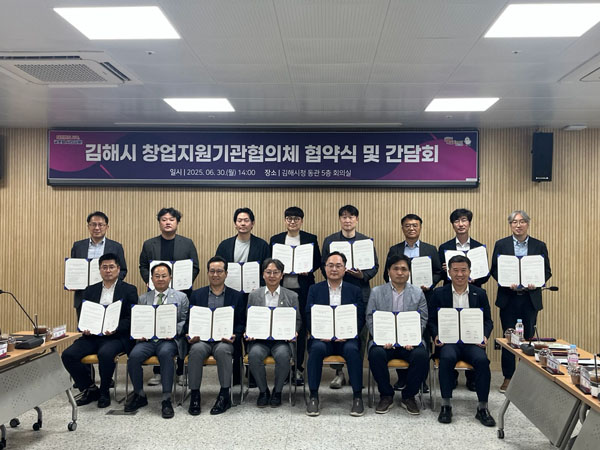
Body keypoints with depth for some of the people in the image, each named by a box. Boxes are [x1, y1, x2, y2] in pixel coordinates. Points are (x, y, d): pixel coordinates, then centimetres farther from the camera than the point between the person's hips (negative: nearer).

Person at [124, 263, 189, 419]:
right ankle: (139, 395, -4)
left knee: (165, 353, -36)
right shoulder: (143, 299, 20)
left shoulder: (181, 297, 12)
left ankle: (166, 399, -26)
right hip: (148, 339, 3)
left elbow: (185, 321, 5)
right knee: (134, 355, -27)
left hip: (169, 339, -3)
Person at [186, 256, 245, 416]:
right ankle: (194, 394, -18)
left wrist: (234, 336, -13)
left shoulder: (236, 296, 11)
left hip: (224, 340, -1)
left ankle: (225, 395, -20)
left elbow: (241, 323, 8)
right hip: (202, 338, 1)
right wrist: (191, 335, -10)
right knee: (196, 349, -32)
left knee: (223, 350, -34)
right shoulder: (197, 295, 14)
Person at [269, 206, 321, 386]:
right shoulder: (275, 239, 10)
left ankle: (298, 368, 12)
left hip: (302, 290, -1)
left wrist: (308, 270, -12)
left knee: (301, 328, 2)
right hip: (281, 289, 1)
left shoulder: (311, 239, 6)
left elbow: (318, 262, 7)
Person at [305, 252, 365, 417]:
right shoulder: (315, 289, 13)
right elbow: (308, 317, 4)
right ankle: (313, 396, -21)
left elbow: (360, 319, 4)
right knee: (317, 348, -32)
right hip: (322, 337, 0)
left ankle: (357, 396, -18)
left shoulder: (355, 291, 13)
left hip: (346, 337, 0)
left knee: (352, 350, -32)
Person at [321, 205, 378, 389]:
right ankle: (338, 372, 10)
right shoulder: (329, 241, 10)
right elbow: (324, 266, 6)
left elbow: (375, 266, 8)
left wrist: (363, 275, -11)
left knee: (360, 335, 4)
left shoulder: (367, 241, 10)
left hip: (361, 293, 1)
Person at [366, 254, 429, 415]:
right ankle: (386, 396, -8)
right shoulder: (376, 292, 9)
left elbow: (422, 320, 6)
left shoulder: (418, 293, 11)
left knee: (422, 355, -30)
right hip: (384, 340, 0)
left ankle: (408, 396, -6)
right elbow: (370, 319, 4)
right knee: (376, 354, -33)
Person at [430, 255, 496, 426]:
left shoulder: (480, 294, 11)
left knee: (482, 360, -30)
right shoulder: (439, 293, 7)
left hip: (472, 341, 1)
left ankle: (482, 408, -16)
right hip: (448, 341, -1)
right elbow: (432, 320, 7)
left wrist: (484, 336, -9)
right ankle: (446, 405, -21)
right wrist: (436, 335, -13)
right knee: (447, 358, -33)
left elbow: (488, 320, 12)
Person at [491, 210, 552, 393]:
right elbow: (494, 270, 2)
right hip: (508, 298, 0)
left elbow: (547, 271, 6)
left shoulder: (539, 246, 5)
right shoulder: (501, 245, 3)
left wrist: (536, 282, -13)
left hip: (530, 299, 1)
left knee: (528, 337, 6)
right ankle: (508, 377, 15)